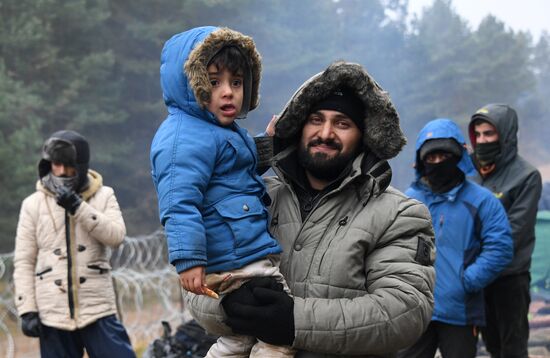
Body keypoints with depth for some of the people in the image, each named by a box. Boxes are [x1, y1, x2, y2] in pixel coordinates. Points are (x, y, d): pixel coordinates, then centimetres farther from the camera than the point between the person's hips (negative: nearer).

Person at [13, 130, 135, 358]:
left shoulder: (103, 196, 5)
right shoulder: (33, 204, 4)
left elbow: (116, 235, -11)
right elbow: (24, 262, 4)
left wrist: (78, 207, -18)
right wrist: (27, 310, -2)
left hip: (97, 308, -1)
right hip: (53, 313, 1)